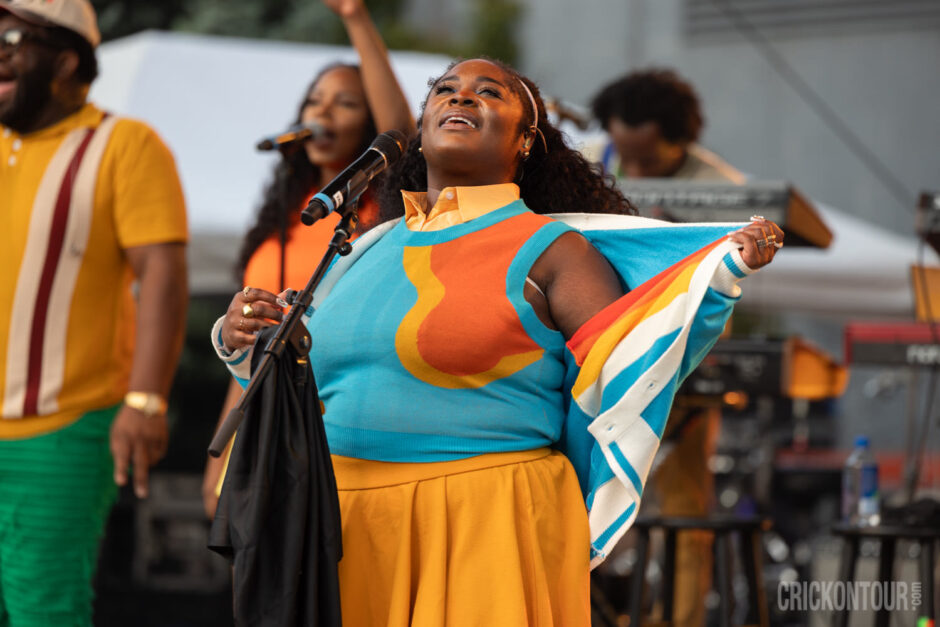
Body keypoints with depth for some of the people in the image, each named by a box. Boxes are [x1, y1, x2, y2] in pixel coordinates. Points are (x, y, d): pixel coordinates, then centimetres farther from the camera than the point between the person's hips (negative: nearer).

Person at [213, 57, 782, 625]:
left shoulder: (546, 250, 1)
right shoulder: (368, 250, 16)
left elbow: (627, 366, -9)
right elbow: (307, 374, 24)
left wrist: (721, 270, -15)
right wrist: (242, 338, 6)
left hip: (487, 531, -5)